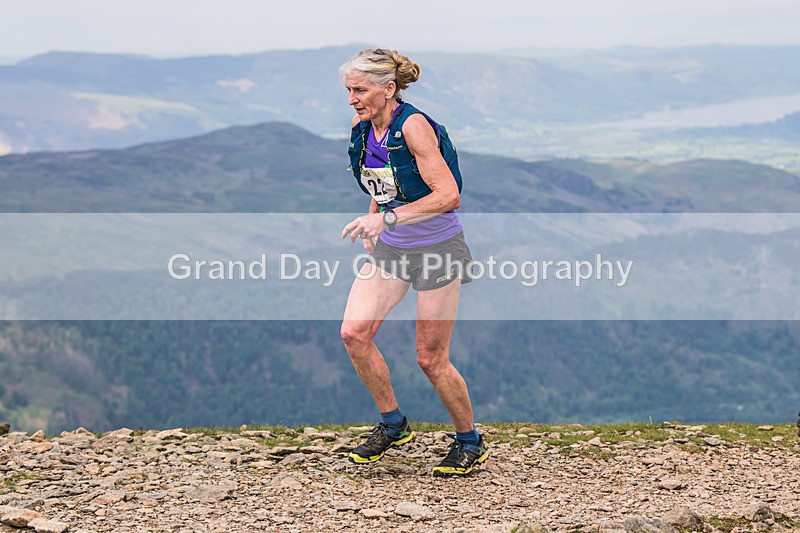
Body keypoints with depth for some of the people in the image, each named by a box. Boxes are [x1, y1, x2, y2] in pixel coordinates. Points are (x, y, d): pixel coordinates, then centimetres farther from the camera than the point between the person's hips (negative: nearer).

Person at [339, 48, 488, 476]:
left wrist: (387, 217, -32)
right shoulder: (361, 128, 1)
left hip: (438, 248, -7)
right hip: (391, 247, 7)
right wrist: (373, 225, 17)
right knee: (354, 333, -8)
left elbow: (448, 195, -28)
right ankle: (393, 424, 11)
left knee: (431, 359, -2)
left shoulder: (413, 126, -22)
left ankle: (470, 443, 21)